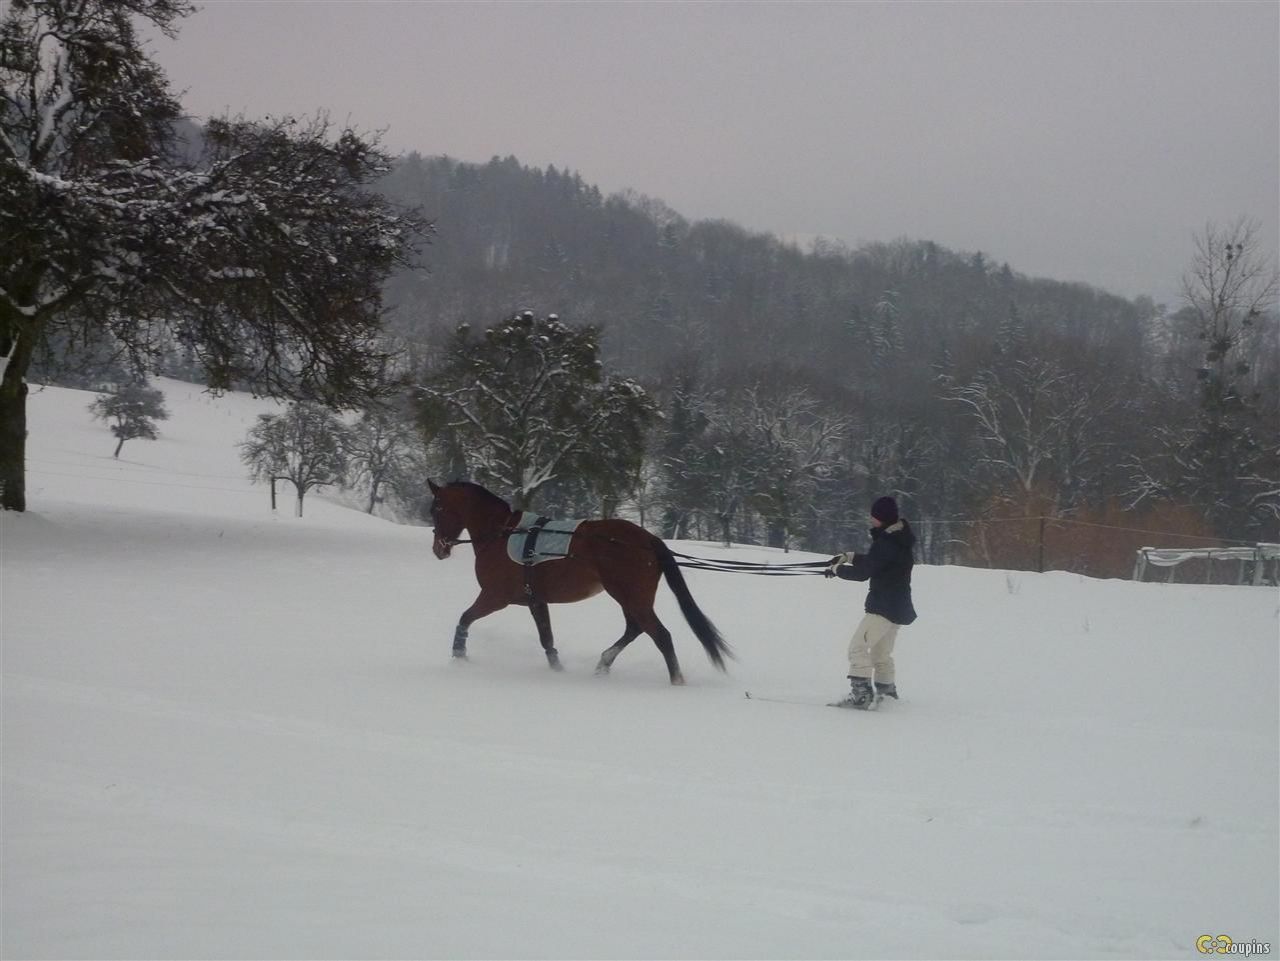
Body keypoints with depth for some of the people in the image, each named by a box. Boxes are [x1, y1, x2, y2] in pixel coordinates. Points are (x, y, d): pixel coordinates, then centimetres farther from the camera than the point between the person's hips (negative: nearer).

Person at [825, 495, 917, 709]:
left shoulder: (886, 542, -21)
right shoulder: (897, 538, 11)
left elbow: (863, 572, -20)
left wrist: (836, 569, -5)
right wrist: (848, 557, 19)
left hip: (884, 606, -10)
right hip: (898, 606, 10)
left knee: (858, 647, -11)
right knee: (881, 653, 21)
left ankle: (861, 693, -17)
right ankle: (887, 693, 28)